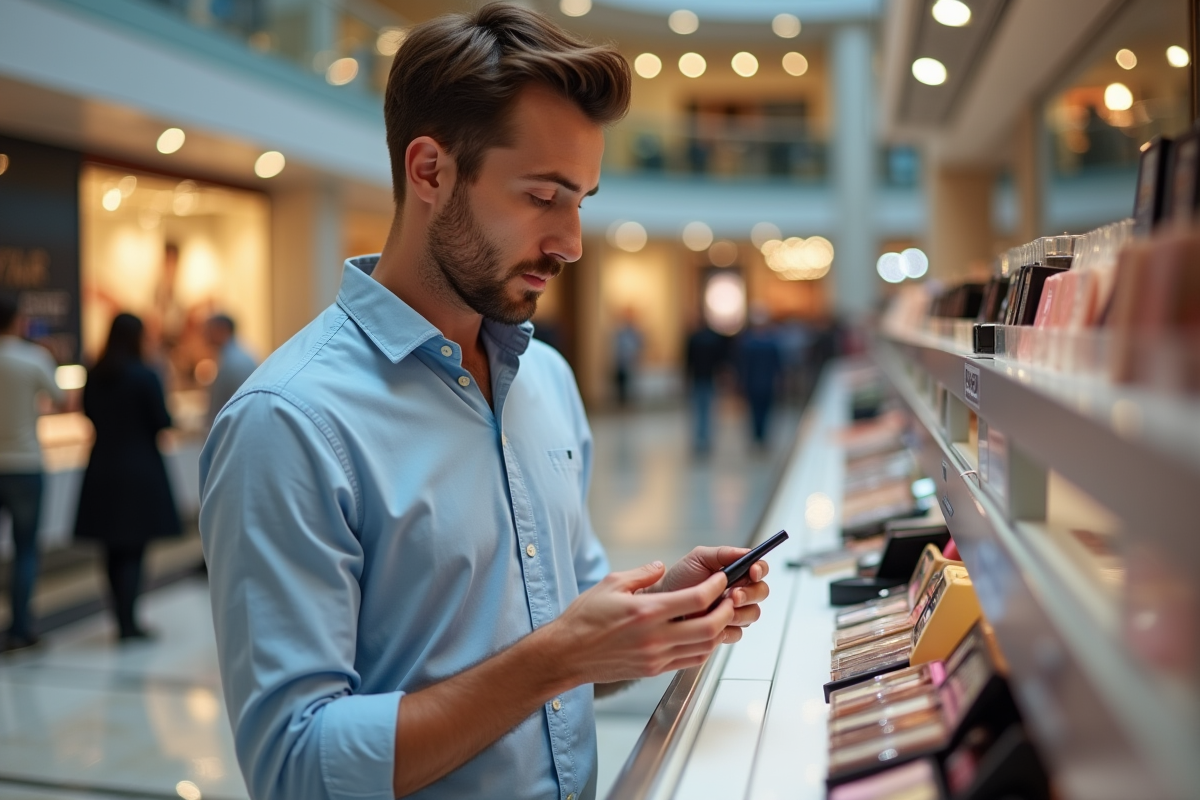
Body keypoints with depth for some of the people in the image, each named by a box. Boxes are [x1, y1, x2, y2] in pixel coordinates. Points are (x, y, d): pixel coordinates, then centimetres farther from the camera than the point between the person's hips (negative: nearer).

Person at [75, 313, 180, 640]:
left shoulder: (94, 376, 1)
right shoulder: (145, 376, -13)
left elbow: (89, 413, 13)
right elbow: (163, 422, -10)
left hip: (102, 469, 5)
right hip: (140, 469, -5)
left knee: (114, 550, 13)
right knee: (133, 550, 2)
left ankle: (123, 619, 20)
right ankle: (129, 623, 0)